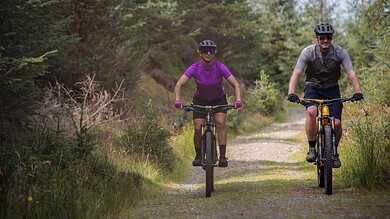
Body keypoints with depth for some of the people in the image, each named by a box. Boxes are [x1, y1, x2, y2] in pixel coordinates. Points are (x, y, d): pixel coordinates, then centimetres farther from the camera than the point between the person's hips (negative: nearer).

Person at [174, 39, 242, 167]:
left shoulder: (220, 67, -24)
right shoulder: (195, 68, -24)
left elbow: (236, 85, -24)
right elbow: (179, 85, -28)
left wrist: (238, 100, -41)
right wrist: (177, 100, -44)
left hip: (218, 99, 0)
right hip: (200, 100, 0)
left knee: (220, 123, -24)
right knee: (197, 128, -13)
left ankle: (223, 156, -21)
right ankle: (198, 156, 9)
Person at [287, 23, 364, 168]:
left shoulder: (340, 52, -15)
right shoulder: (308, 52, -18)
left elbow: (351, 73, -21)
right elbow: (296, 73, -25)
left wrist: (358, 91, -39)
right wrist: (291, 93, -41)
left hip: (332, 88, 1)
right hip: (313, 87, -1)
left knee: (336, 123, -12)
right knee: (311, 112, -32)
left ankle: (334, 152, 15)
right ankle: (312, 149, -19)